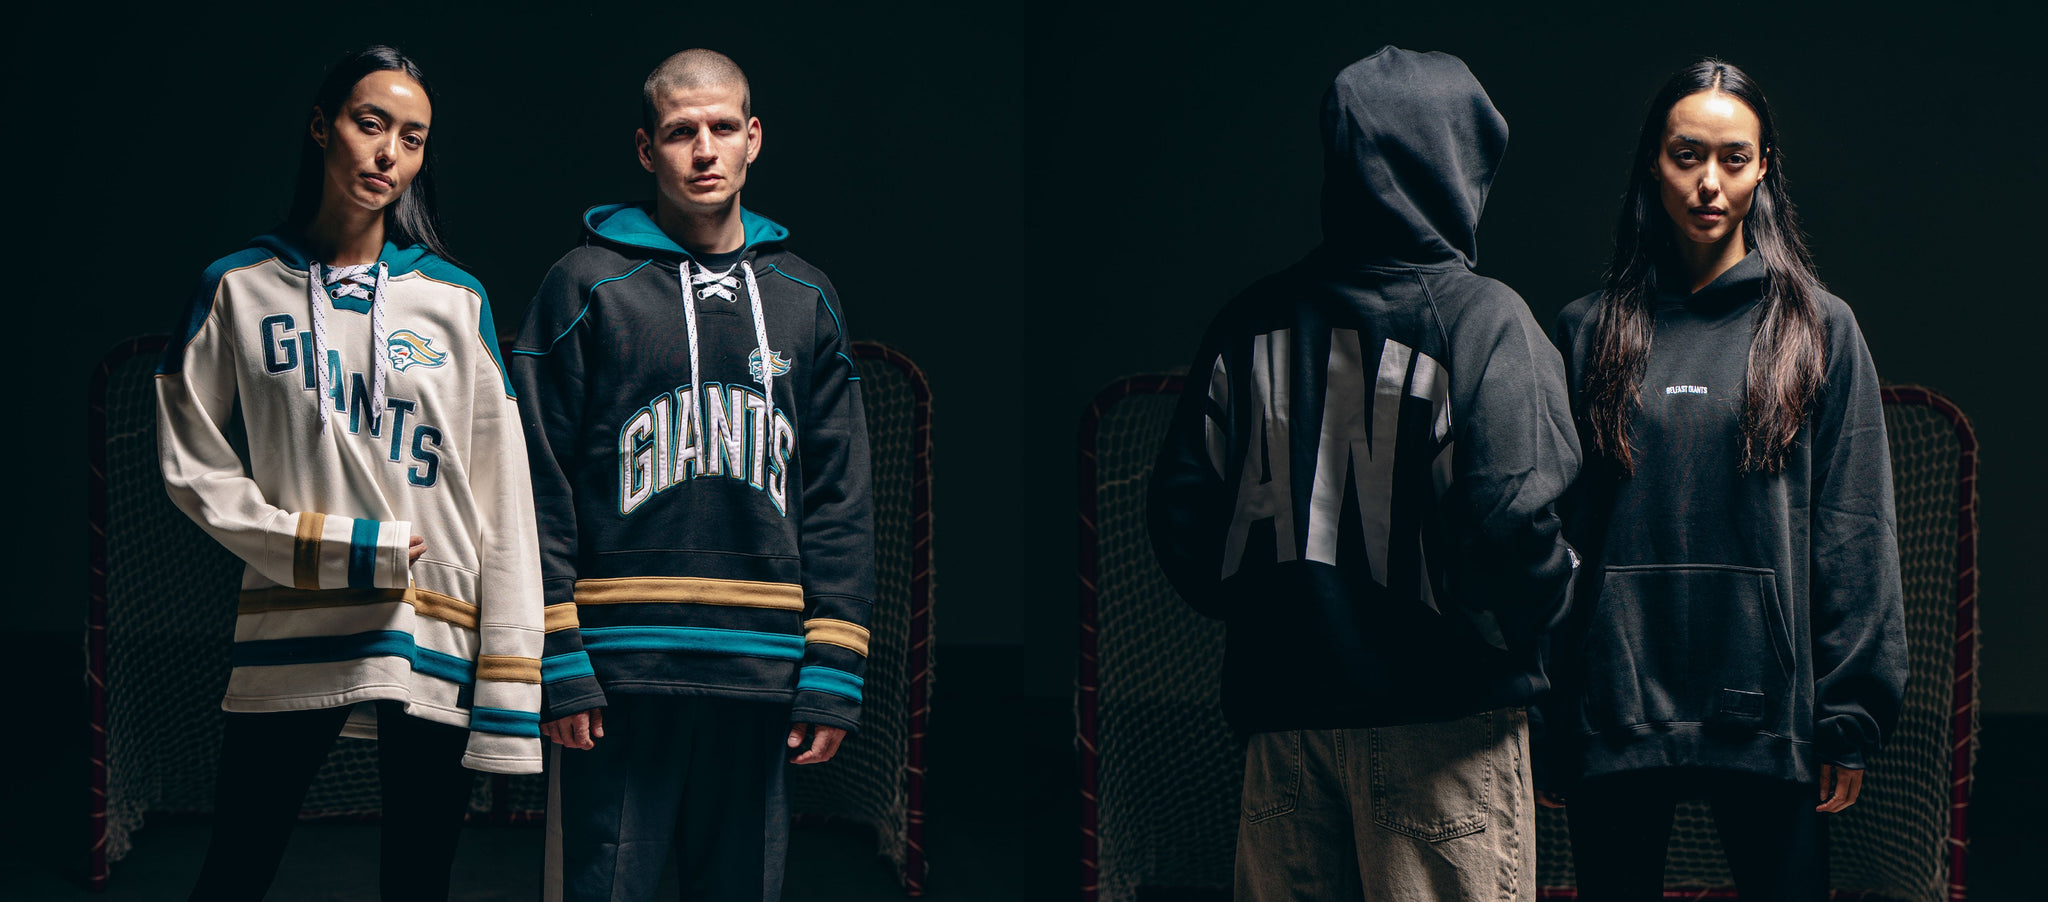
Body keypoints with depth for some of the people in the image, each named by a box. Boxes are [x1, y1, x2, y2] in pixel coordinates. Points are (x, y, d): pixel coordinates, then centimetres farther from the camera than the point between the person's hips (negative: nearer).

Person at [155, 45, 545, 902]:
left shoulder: (455, 302, 7)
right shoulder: (238, 289, 6)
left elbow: (501, 499, 4)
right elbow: (195, 467, 4)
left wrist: (508, 689, -3)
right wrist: (331, 548, -8)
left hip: (433, 649, 1)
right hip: (286, 645, -1)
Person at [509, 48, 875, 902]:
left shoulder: (805, 298, 12)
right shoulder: (586, 285, 2)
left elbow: (840, 501, 11)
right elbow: (540, 486, -2)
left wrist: (833, 671, 3)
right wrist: (558, 659, -9)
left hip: (760, 672, 3)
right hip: (620, 673, -3)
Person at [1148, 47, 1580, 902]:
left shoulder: (1252, 321, 5)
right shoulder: (1481, 320, -10)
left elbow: (1183, 511, 4)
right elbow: (1510, 519, -19)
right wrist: (1538, 611, 0)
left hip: (1281, 706, 5)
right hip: (1438, 714, -5)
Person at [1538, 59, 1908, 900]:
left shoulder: (1819, 329, 6)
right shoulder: (1587, 332, 8)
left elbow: (1855, 535, 3)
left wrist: (1848, 718, -3)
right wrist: (1542, 728, 2)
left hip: (1766, 708, -1)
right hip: (1613, 708, 1)